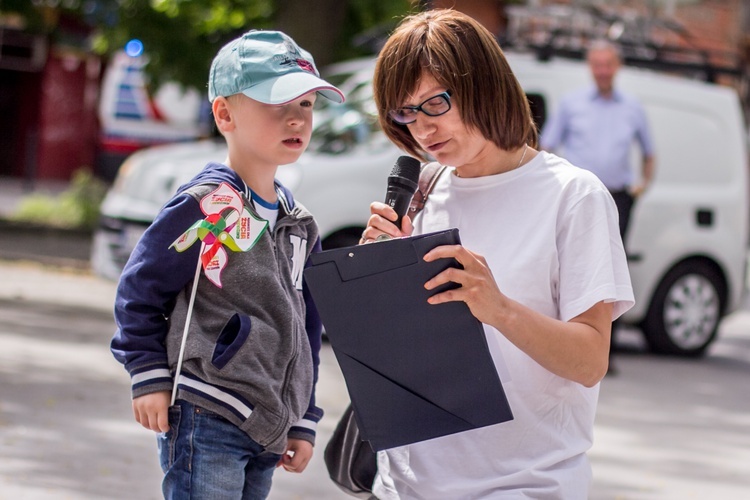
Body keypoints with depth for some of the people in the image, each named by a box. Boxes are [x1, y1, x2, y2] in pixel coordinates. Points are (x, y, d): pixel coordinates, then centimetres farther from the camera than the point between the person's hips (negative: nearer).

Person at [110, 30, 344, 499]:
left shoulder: (299, 223, 14)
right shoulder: (206, 206, -9)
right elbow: (140, 289, -6)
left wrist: (302, 421, 18)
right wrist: (149, 376, -10)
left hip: (268, 432, 8)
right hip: (207, 422, -8)